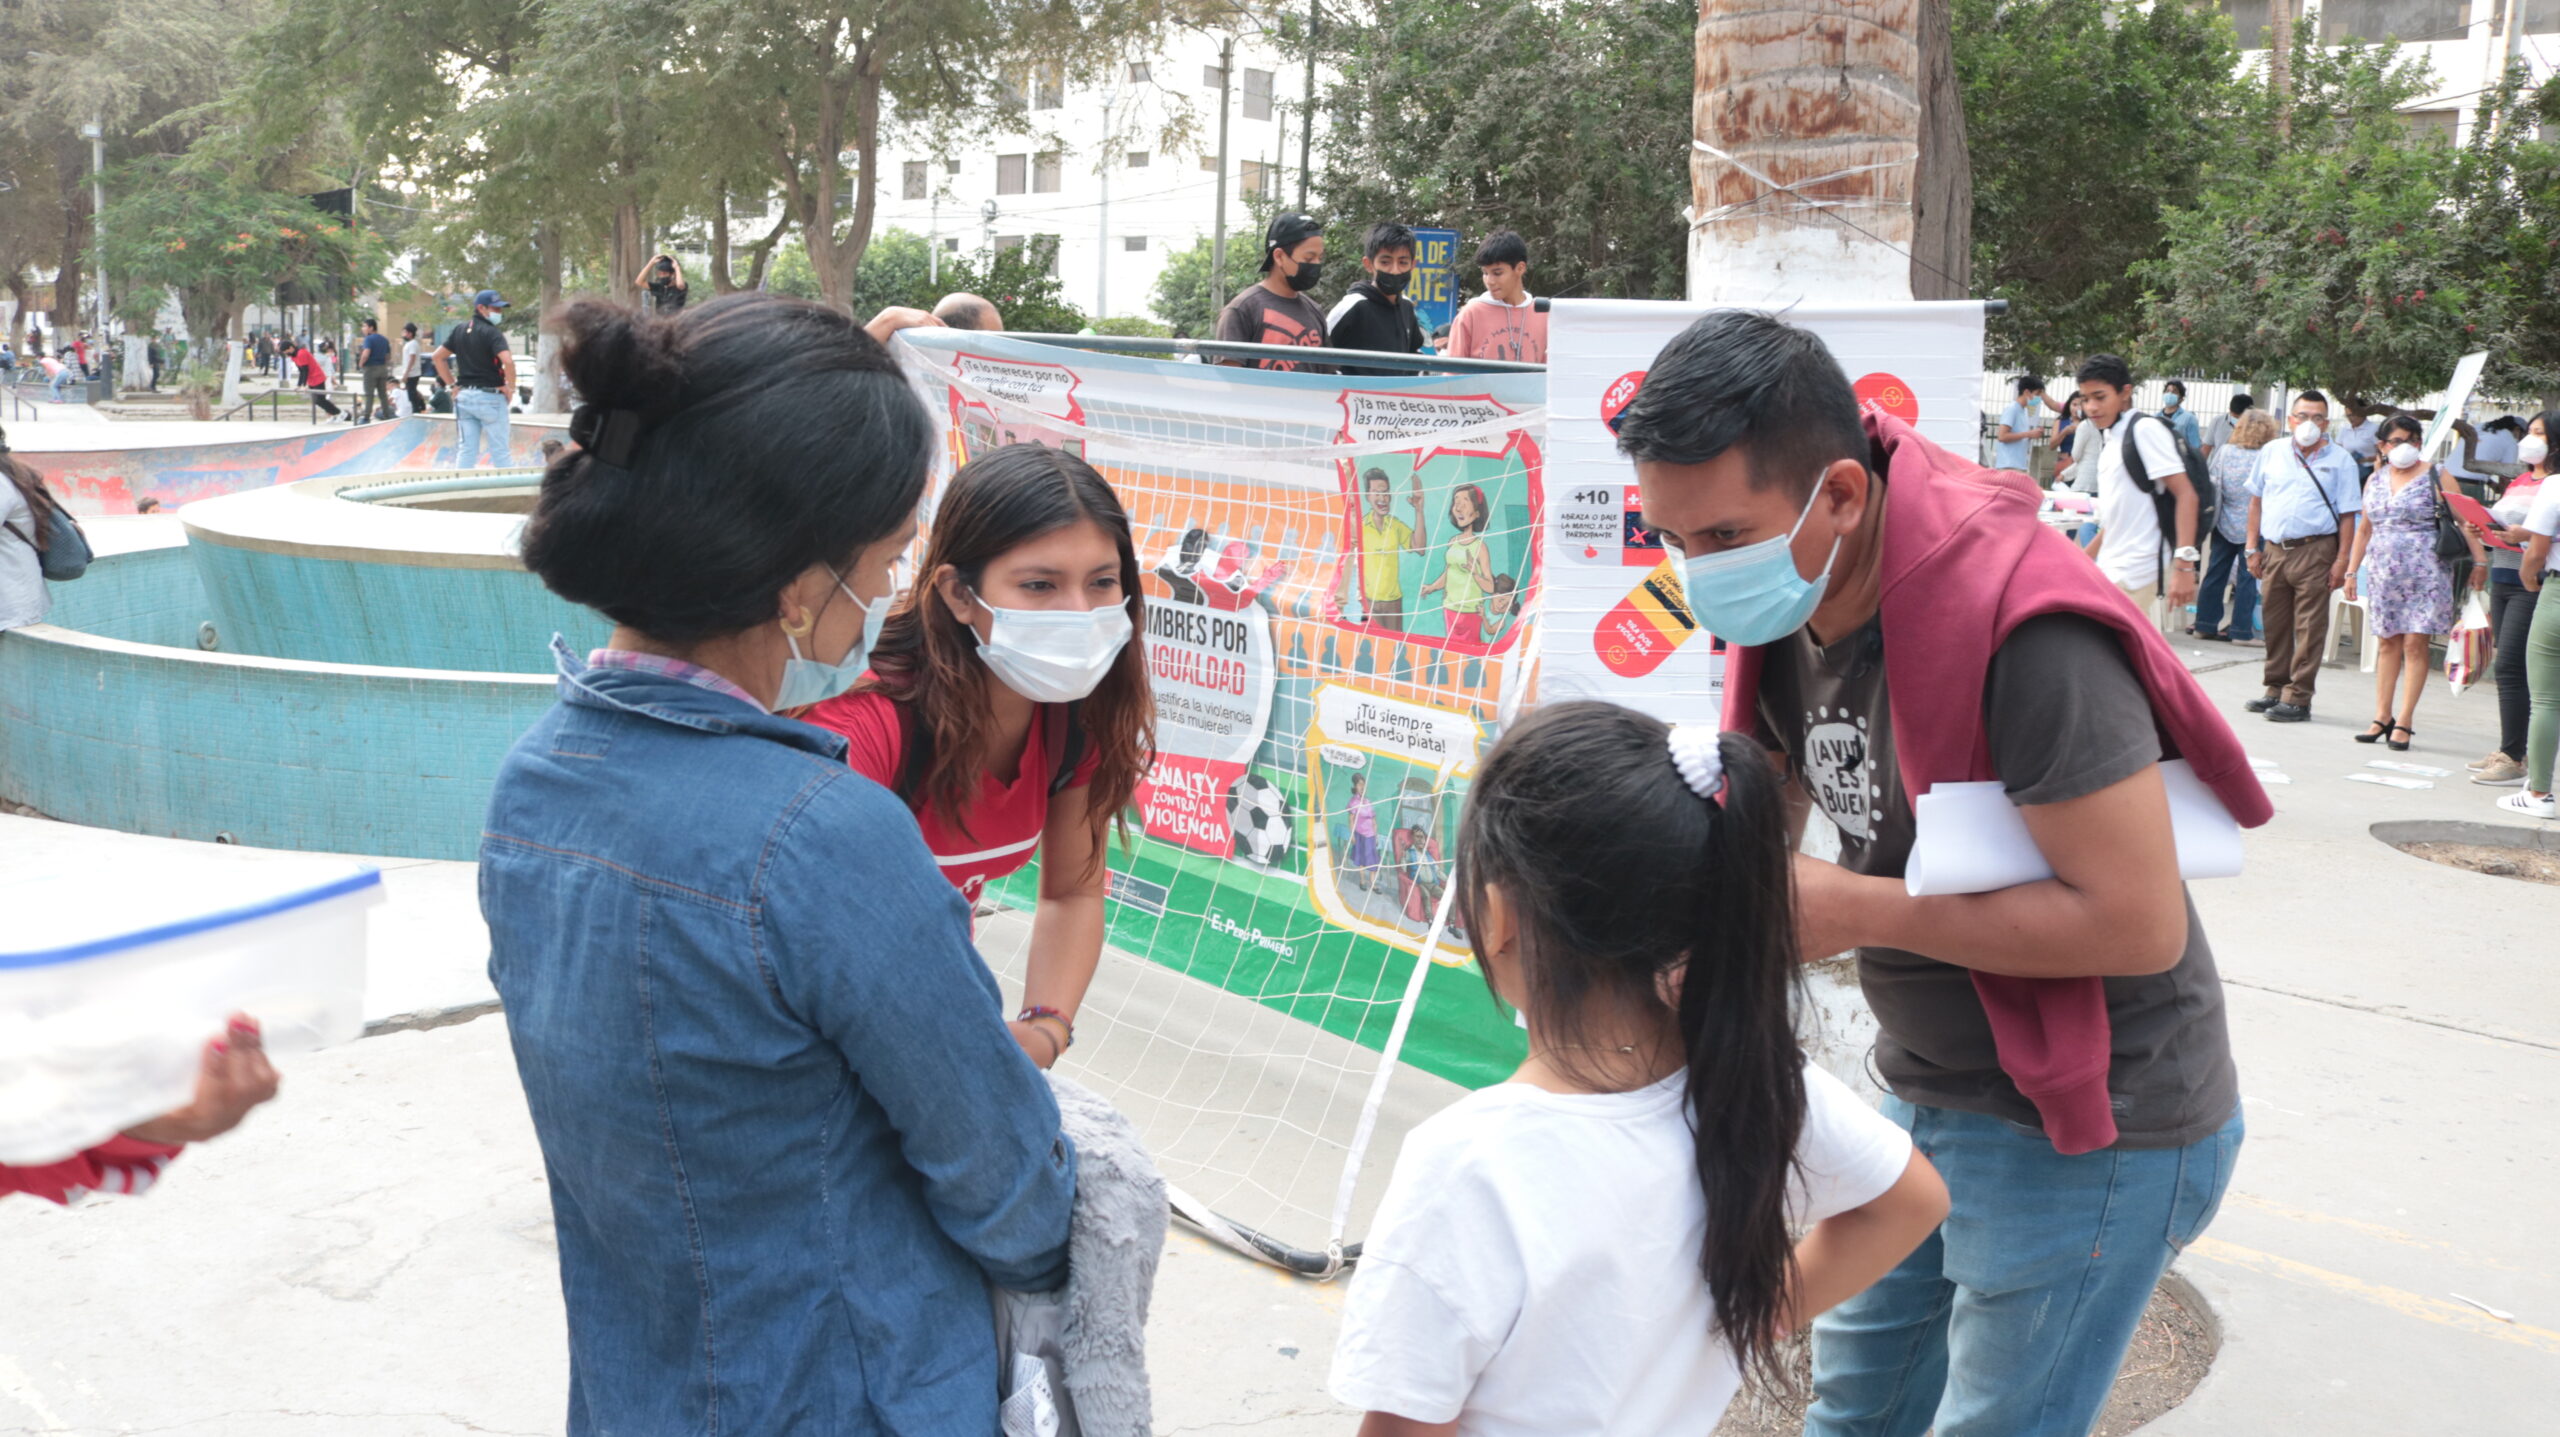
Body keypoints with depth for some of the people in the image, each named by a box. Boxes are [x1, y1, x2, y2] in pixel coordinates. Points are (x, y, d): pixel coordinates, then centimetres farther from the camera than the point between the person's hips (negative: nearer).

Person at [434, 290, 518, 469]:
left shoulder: (460, 330, 11)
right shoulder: (492, 332, -11)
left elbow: (438, 356, 16)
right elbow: (508, 361, -25)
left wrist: (453, 384, 14)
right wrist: (510, 388, -11)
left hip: (464, 395, 6)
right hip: (489, 396, -6)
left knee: (465, 451, 7)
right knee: (499, 451, -1)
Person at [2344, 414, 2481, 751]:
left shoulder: (2435, 478, -2)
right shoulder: (2375, 480, 12)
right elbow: (2365, 529, 20)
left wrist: (2478, 561, -13)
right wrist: (2351, 570, 18)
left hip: (2424, 575, -5)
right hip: (2383, 574, 5)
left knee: (2415, 644, -5)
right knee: (2387, 642, 8)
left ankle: (2403, 723, -3)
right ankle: (2382, 717, 14)